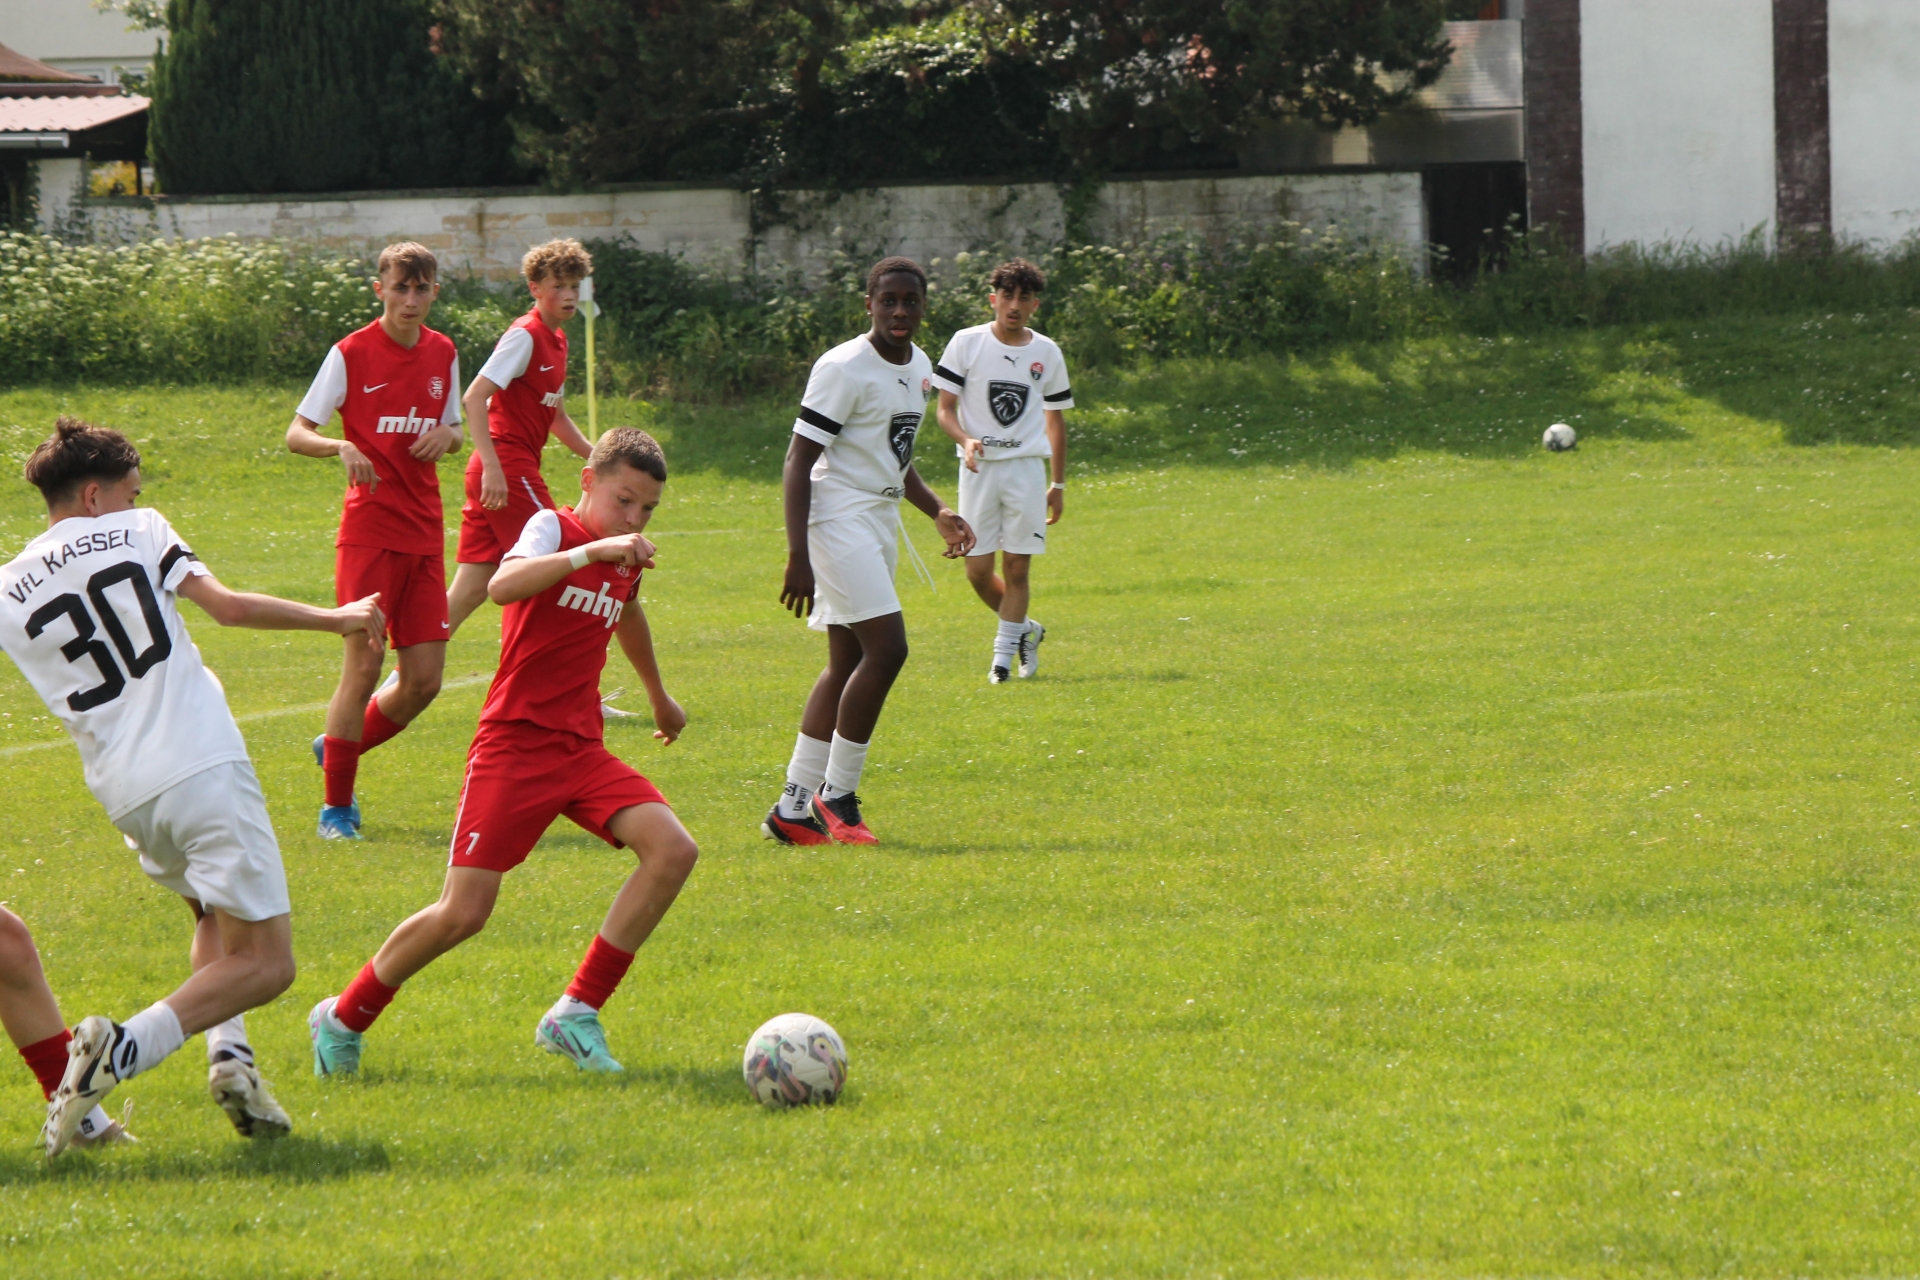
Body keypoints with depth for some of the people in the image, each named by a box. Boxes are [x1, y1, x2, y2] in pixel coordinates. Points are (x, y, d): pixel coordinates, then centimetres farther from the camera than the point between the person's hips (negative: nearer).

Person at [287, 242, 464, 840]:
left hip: (424, 534, 5)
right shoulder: (351, 353, -5)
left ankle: (339, 747, 27)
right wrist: (340, 447, -27)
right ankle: (337, 805, -1)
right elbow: (297, 433, -6)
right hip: (369, 531, -5)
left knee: (424, 678, 1)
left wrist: (445, 435, -2)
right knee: (365, 663, -12)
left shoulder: (443, 353, 10)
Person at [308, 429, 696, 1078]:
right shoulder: (553, 526, -8)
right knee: (463, 913, -11)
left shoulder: (625, 558, 14)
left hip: (581, 749, 7)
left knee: (672, 850, -15)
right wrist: (591, 551, -38)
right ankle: (343, 1019, 12)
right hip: (515, 744, -7)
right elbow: (503, 586, -30)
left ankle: (576, 1015, -8)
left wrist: (660, 697, 52)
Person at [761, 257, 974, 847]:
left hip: (881, 521, 9)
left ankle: (793, 808, 10)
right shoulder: (843, 369, -14)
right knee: (886, 648, -17)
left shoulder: (919, 368, 13)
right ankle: (837, 795, -9)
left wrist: (937, 512, 13)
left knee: (848, 663, 7)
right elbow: (799, 461, -16)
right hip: (841, 517, -9)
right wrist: (798, 557, -22)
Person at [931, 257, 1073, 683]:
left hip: (1027, 466, 1)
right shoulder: (967, 343, 0)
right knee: (978, 571, -1)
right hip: (979, 468, -1)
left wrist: (1058, 484, 12)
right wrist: (966, 440, -21)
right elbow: (944, 409, 0)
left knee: (1017, 566, -3)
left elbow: (1055, 420, 15)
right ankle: (1025, 630, 23)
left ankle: (1004, 653, 7)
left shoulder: (1047, 353, 6)